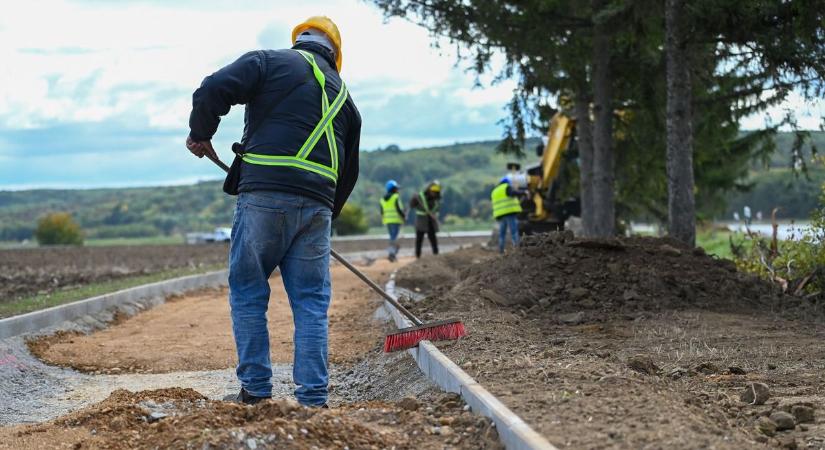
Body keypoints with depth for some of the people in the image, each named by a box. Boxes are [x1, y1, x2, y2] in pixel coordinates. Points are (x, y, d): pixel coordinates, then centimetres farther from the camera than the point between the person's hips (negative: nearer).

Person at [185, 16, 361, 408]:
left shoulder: (269, 62, 8)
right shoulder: (343, 96, 23)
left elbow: (213, 90, -7)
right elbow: (348, 173, 24)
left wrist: (200, 134, 10)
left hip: (263, 196, -4)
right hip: (317, 205, 4)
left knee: (248, 294, 8)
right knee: (312, 303, 8)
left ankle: (255, 389, 8)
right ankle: (313, 397, 6)